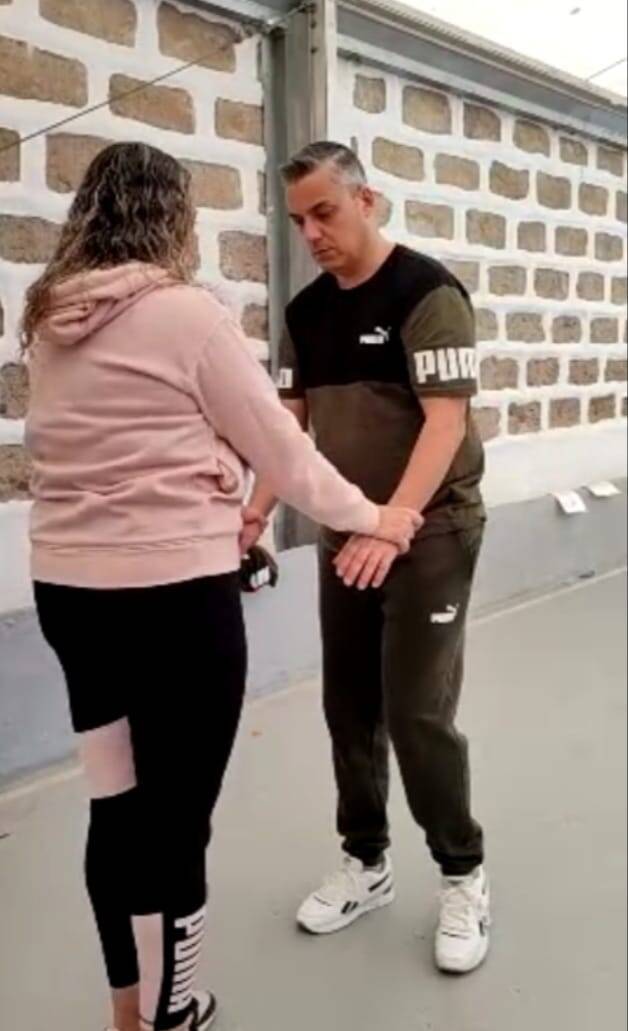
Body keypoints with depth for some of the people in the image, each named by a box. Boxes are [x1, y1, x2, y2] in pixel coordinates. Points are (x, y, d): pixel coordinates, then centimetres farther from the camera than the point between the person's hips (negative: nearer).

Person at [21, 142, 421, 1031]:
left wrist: (223, 509, 20)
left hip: (69, 588, 7)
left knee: (117, 806, 16)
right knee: (175, 822, 6)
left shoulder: (47, 323, 10)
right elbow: (278, 447, -4)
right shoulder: (187, 313, -10)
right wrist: (366, 516, 9)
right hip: (173, 595, -7)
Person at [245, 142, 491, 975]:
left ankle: (464, 876, 17)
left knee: (417, 713, -5)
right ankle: (367, 864, 29)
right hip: (344, 537, 6)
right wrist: (258, 509, -8)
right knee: (350, 709, 11)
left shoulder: (428, 292, -12)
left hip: (432, 531, -6)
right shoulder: (306, 313, 7)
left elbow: (446, 420, -20)